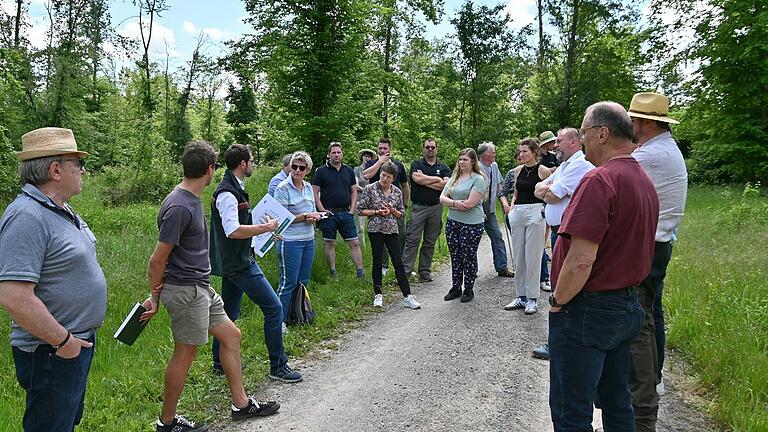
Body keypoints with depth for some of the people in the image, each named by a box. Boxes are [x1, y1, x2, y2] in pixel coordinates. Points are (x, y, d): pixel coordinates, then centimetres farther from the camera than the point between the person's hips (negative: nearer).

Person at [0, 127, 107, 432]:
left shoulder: (62, 210, 8)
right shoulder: (27, 216, -24)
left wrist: (77, 337, 17)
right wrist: (63, 340, -21)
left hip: (78, 342, 10)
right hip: (52, 352, -9)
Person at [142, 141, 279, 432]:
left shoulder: (190, 200, 9)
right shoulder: (179, 207, -23)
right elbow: (157, 259, -18)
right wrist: (154, 296, -7)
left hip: (200, 288, 10)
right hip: (185, 290, -10)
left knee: (231, 335, 14)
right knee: (185, 354, 3)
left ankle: (241, 404, 25)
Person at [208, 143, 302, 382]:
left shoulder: (232, 188, 14)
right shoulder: (227, 192, -18)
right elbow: (233, 231, -26)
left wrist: (263, 228, 17)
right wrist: (265, 227, -19)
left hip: (233, 262, 11)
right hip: (239, 263, -11)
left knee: (229, 313, 17)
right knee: (273, 307, -7)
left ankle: (220, 363, 28)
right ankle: (278, 366, 0)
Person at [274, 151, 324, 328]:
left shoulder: (308, 187, 9)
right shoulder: (283, 188, -11)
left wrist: (313, 217, -6)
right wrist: (304, 216, -16)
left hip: (309, 239, 7)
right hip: (290, 241, -7)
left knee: (303, 280, 14)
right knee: (288, 282, -2)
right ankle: (280, 320, 8)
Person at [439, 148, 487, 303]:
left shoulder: (478, 179, -10)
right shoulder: (454, 178, 11)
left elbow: (470, 204, -20)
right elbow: (442, 198, 4)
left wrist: (450, 203, -9)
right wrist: (456, 203, -15)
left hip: (471, 224, -6)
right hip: (452, 222, 6)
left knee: (469, 257, 5)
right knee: (455, 257, 13)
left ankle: (469, 290, 19)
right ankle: (455, 288, 25)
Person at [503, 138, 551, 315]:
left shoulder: (543, 171, -4)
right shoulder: (518, 170, 11)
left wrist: (547, 214, -11)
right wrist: (512, 208, 7)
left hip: (535, 213, -6)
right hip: (518, 213, 6)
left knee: (533, 257, -2)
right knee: (518, 257, 9)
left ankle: (532, 299, 7)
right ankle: (521, 296, 19)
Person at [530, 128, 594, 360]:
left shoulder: (580, 165, -13)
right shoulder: (565, 165, 20)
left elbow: (550, 196, -17)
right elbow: (538, 190, 17)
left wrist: (546, 189, 5)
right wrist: (548, 188, -5)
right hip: (558, 231, 10)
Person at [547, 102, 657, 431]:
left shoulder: (599, 180, -21)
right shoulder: (645, 181, 9)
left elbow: (581, 260, -26)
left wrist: (558, 301, -12)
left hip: (588, 312, -9)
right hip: (629, 305, 9)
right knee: (617, 402, 21)